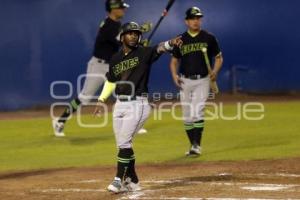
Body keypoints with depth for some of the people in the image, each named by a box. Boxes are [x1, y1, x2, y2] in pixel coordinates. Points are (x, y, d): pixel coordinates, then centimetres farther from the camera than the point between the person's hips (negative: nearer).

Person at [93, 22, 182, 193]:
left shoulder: (144, 53, -4)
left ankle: (119, 179, -5)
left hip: (137, 104, -6)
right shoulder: (115, 59, 11)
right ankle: (132, 181, 18)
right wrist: (101, 100, 17)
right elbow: (111, 81, 22)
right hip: (120, 104, 6)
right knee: (122, 145, 8)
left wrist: (171, 43, -44)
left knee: (124, 143, -11)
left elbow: (159, 49, -24)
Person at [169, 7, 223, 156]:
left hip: (202, 81, -3)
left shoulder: (209, 38, 0)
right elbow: (174, 60, 13)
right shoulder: (180, 40, 5)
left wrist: (215, 71, -13)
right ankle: (193, 145, 17)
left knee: (197, 113, -15)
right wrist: (174, 75, -6)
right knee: (187, 116, 5)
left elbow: (218, 57, 6)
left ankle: (197, 145, -15)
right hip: (185, 81, 3)